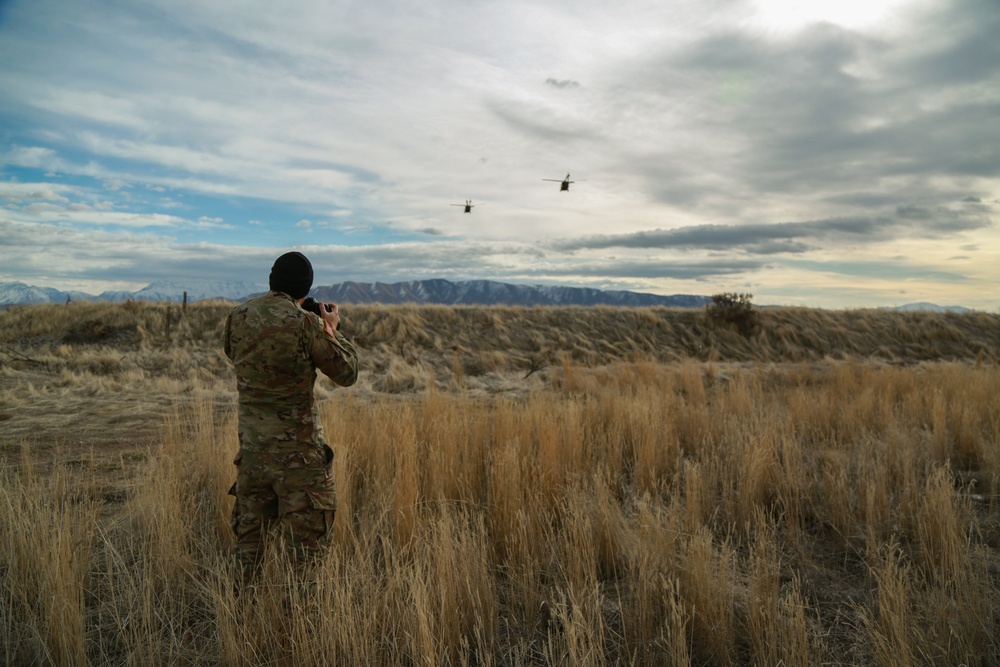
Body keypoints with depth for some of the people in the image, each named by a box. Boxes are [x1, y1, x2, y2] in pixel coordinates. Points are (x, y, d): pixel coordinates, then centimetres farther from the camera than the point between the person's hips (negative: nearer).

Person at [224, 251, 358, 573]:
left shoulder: (238, 316, -2)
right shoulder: (305, 323, -17)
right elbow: (347, 373, -9)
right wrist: (332, 328, 5)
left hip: (251, 438, 5)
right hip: (296, 443, -5)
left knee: (250, 521, 20)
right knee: (305, 528, 7)